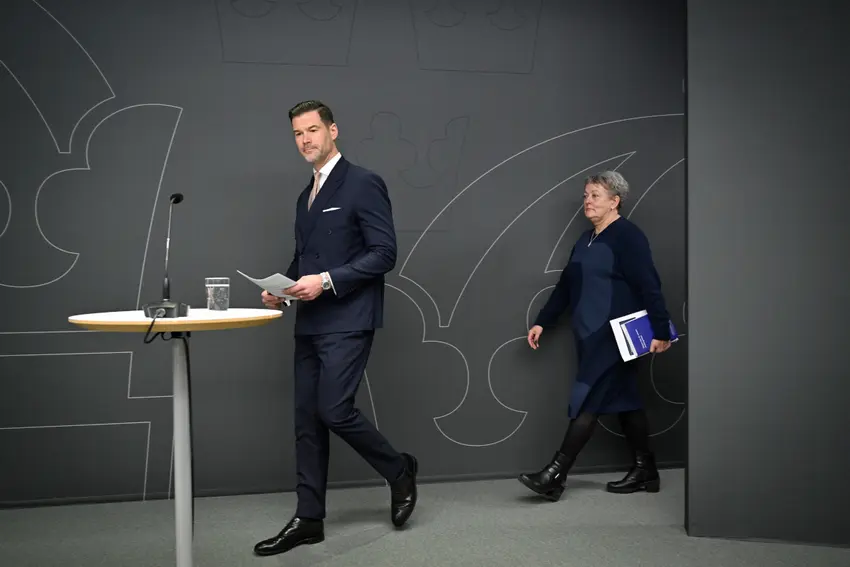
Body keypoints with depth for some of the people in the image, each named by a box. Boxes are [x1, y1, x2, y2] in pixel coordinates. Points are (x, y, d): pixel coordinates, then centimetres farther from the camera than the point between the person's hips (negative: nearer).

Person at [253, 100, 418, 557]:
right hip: (310, 323, 8)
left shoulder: (363, 184, -7)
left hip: (347, 321, -8)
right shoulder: (306, 196, 18)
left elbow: (384, 253, -14)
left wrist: (327, 280, -20)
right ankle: (308, 518, 15)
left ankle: (399, 471, 12)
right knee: (307, 419, 7)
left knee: (334, 410, -13)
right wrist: (283, 288, 4)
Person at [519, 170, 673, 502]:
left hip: (614, 337, -9)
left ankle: (554, 477, -7)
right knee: (622, 401, 12)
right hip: (590, 336, 9)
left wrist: (660, 331, -19)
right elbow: (565, 286, 18)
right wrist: (542, 322, 14)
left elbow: (649, 286, -16)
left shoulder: (628, 236, -11)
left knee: (588, 401, -8)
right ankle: (645, 472, 21)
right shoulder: (586, 240, 16)